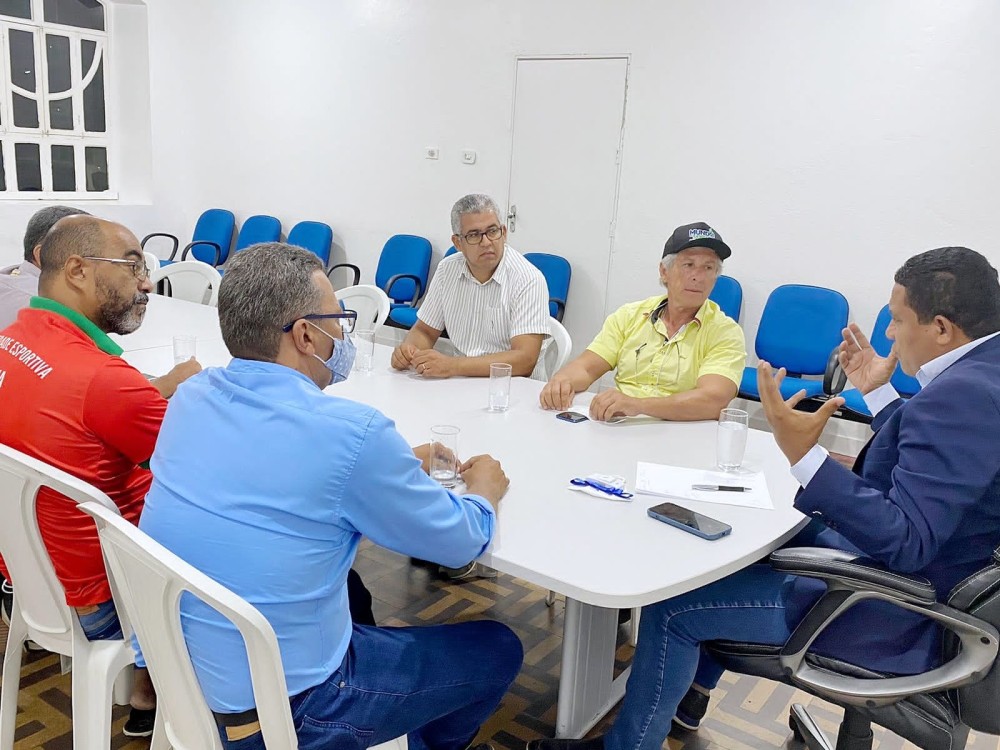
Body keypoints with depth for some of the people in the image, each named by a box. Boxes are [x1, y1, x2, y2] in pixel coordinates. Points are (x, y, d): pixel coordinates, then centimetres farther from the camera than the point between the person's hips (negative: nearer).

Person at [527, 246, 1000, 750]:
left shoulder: (959, 394, -29)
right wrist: (877, 394, 14)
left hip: (893, 614, -11)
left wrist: (803, 454, -38)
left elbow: (905, 543, -34)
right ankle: (689, 687, 39)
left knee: (673, 605, -7)